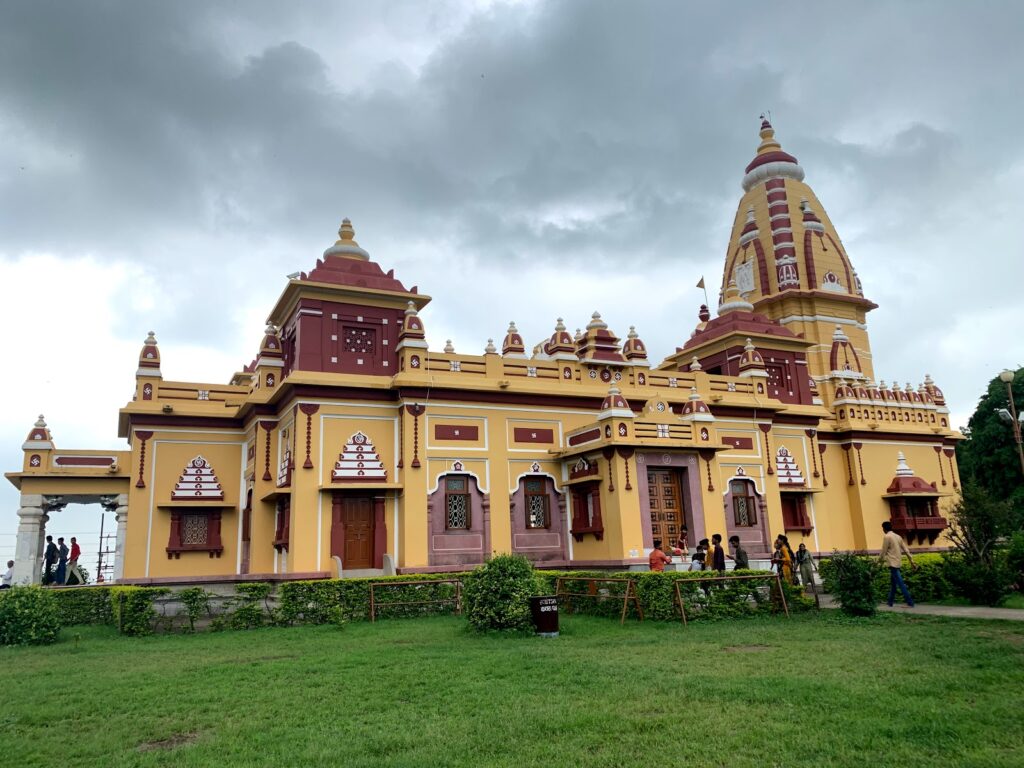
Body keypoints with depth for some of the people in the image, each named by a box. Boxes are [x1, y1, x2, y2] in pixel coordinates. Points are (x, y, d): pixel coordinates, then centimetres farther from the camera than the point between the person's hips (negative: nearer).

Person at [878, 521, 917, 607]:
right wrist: (912, 562, 12)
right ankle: (890, 602, 20)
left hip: (892, 563, -9)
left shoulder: (887, 537, -11)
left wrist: (879, 561, 4)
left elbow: (883, 551, -10)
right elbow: (906, 550, 11)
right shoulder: (898, 536, 13)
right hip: (898, 563, 9)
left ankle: (910, 603, -8)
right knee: (893, 583, 14)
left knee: (900, 583, -7)